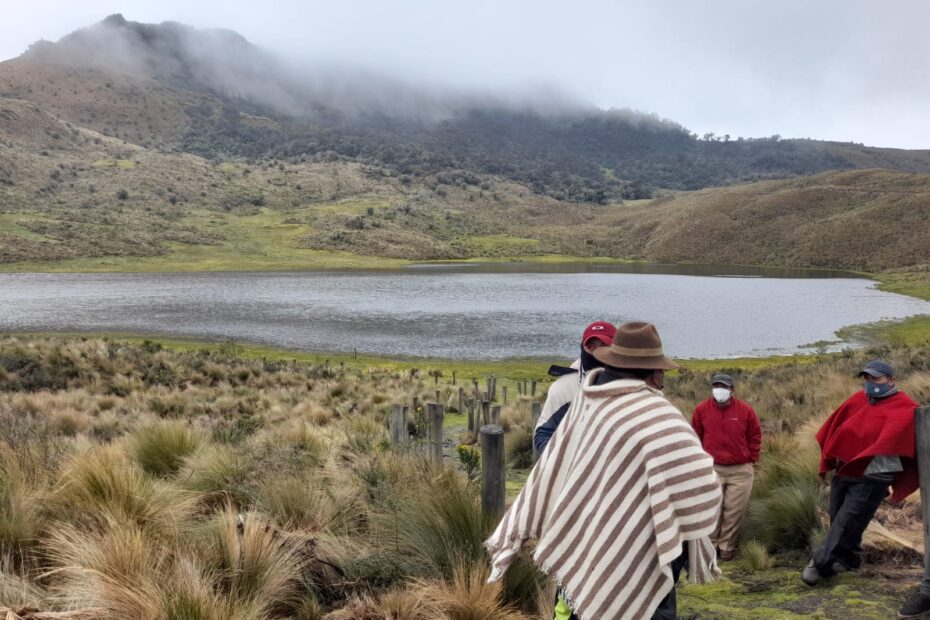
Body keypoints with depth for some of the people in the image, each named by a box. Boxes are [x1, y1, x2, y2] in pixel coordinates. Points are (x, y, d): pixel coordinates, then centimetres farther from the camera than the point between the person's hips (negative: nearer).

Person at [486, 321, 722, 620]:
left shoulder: (584, 403, 0)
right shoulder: (658, 416, -23)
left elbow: (550, 472, 8)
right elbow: (697, 482, -31)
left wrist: (513, 536, 17)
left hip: (583, 549, 7)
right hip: (635, 567, -7)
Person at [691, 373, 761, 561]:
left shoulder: (745, 410, -4)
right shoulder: (702, 409, -3)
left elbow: (755, 436, 6)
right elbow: (696, 437, 9)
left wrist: (750, 459, 3)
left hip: (740, 470, 0)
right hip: (712, 469, 0)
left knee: (734, 511, 2)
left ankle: (727, 546, 16)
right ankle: (709, 544, 17)